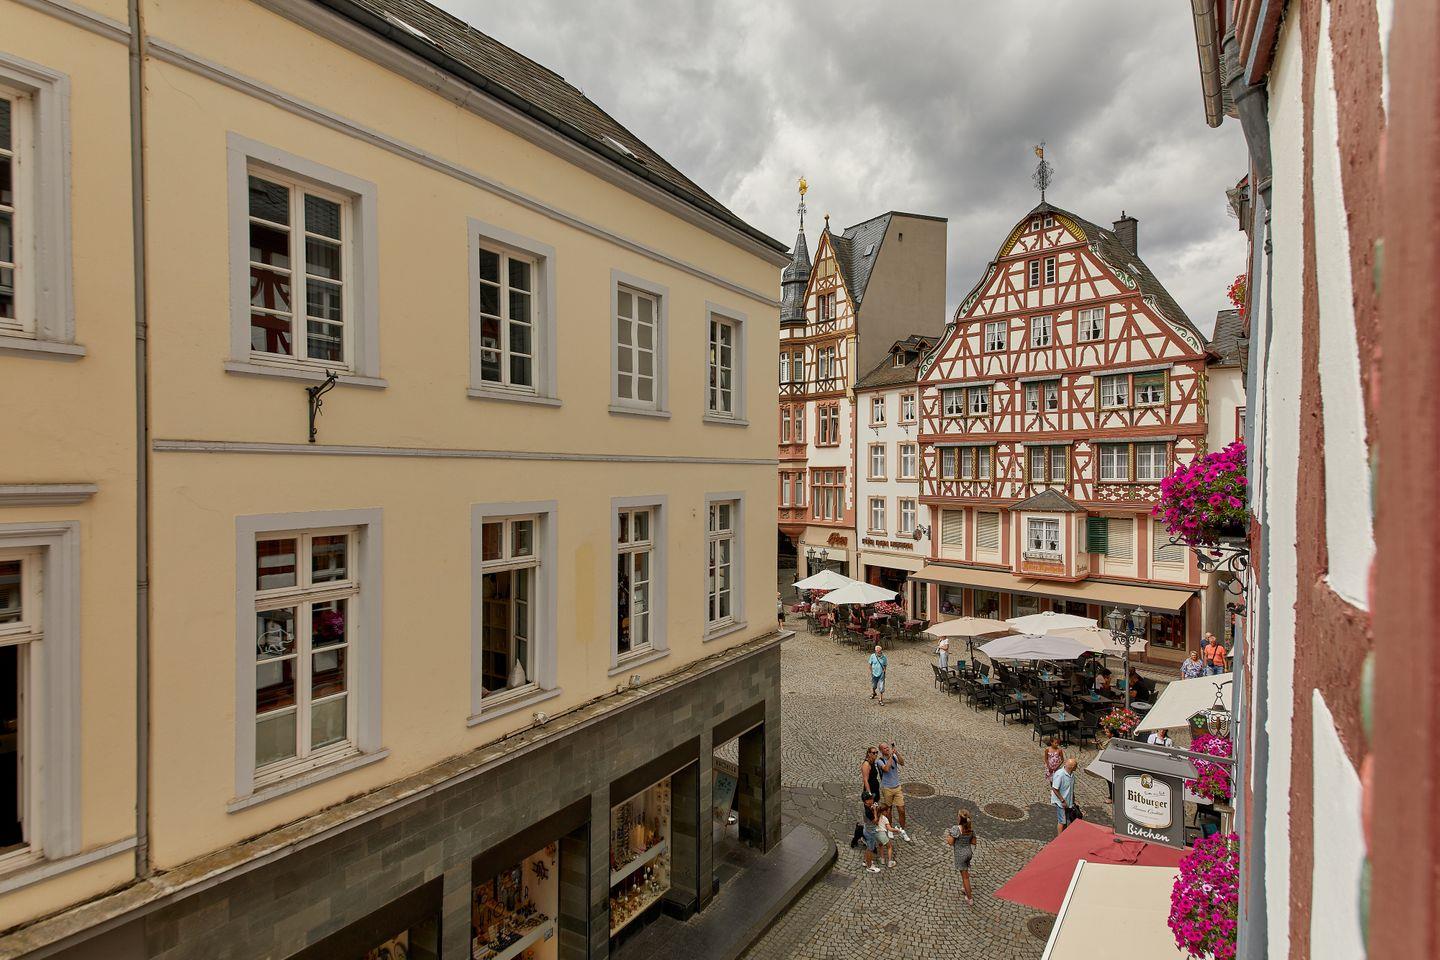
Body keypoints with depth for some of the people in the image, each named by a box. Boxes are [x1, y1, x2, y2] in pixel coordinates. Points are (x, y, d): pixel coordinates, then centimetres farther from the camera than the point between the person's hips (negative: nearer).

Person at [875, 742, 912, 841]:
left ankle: (902, 831, 20)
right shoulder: (880, 761, -13)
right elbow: (886, 769, -30)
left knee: (902, 811, 3)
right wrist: (891, 756, -27)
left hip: (897, 788, 3)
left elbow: (902, 763, -17)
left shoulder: (894, 757, -1)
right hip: (887, 789, -3)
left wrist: (897, 753, -29)